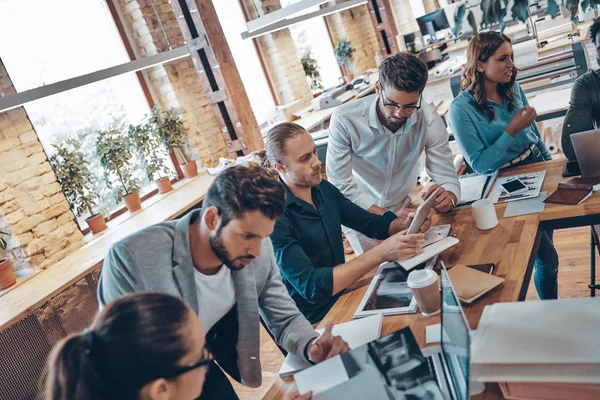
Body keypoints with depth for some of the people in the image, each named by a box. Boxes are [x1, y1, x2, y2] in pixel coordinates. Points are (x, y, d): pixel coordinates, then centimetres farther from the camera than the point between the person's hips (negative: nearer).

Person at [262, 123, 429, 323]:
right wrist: (381, 253, -34)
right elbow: (311, 287, -29)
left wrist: (406, 223, -13)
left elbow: (373, 224, 9)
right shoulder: (273, 216, -23)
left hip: (344, 295, 6)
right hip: (313, 323, -6)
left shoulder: (324, 189, -1)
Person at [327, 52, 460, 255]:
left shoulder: (429, 120, -19)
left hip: (404, 206, 3)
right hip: (360, 215, -2)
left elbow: (447, 178, -14)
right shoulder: (345, 119, -28)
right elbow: (341, 186, -23)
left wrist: (447, 197, -39)